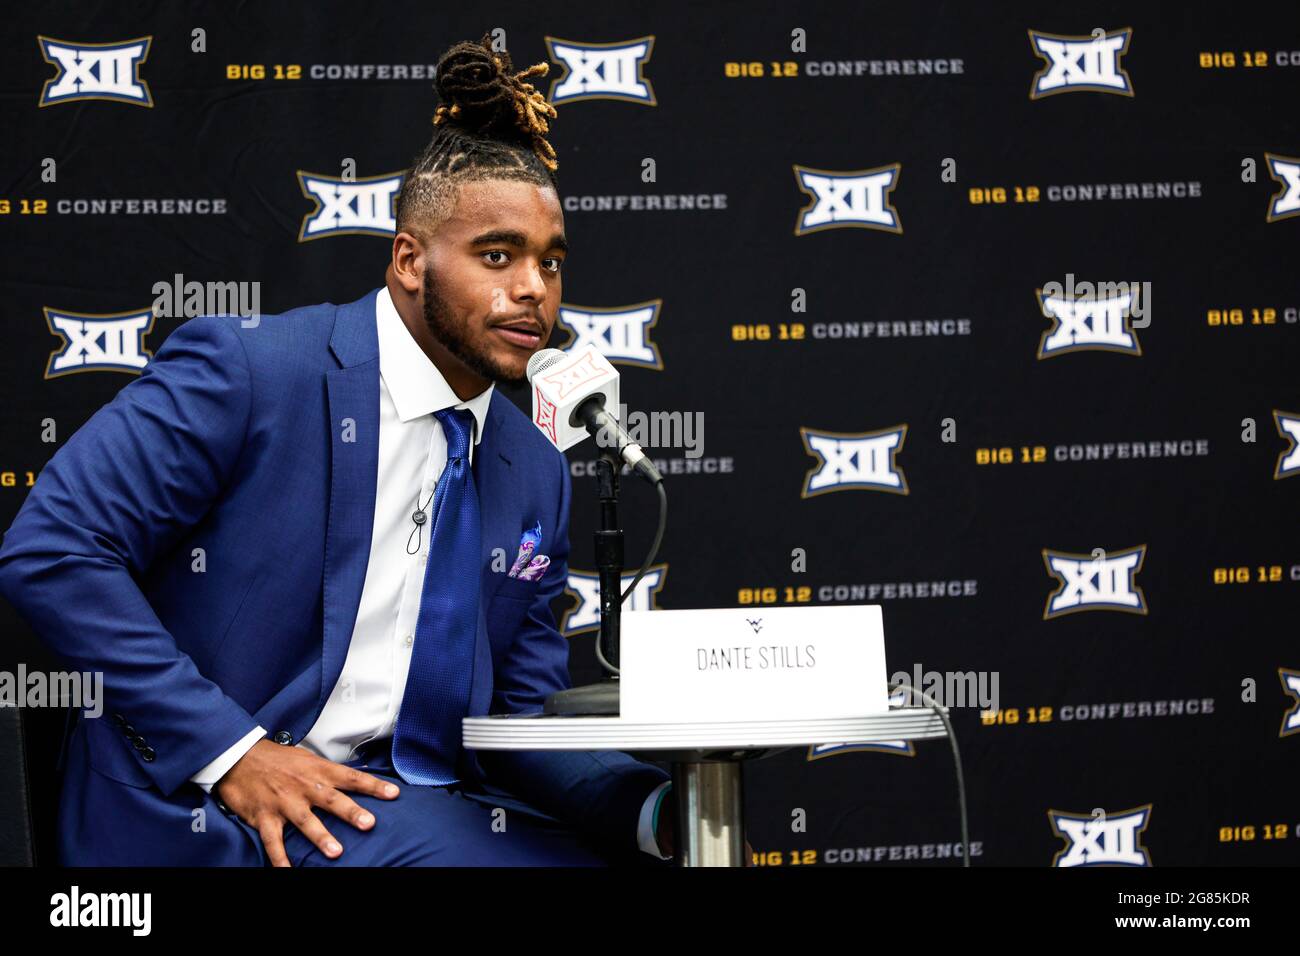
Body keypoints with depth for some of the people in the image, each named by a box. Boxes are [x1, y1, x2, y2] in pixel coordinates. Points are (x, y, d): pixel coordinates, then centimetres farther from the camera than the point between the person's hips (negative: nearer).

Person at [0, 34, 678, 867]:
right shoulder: (244, 372, -9)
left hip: (424, 807, 6)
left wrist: (657, 811, -8)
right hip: (221, 815, -6)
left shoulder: (536, 475, 12)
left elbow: (522, 719, 13)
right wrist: (231, 750, -17)